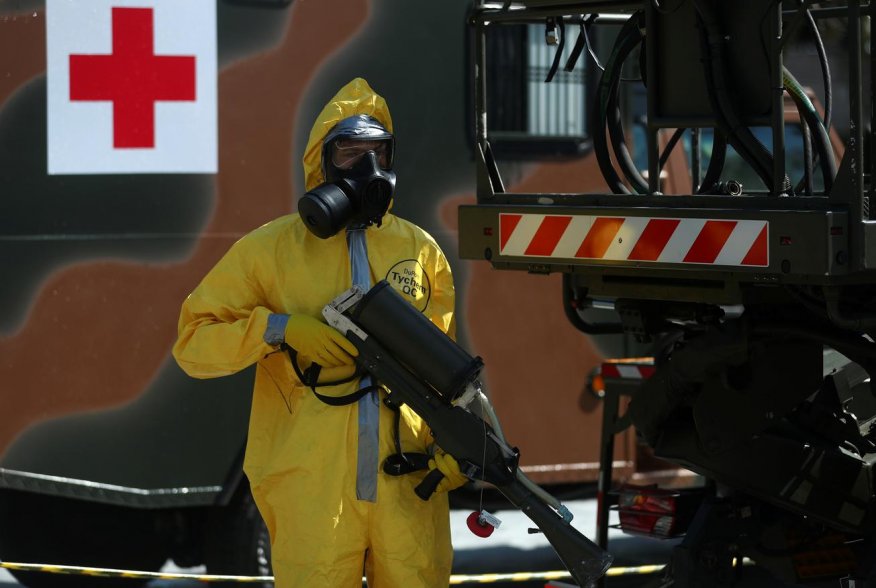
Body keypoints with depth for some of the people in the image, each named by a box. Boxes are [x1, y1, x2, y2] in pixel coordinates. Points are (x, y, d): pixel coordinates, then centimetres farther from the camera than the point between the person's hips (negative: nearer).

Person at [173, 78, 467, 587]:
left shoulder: (420, 250, 12)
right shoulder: (270, 249, 3)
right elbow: (193, 343, 1)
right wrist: (279, 330, -13)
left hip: (410, 486, 3)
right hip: (311, 488, -2)